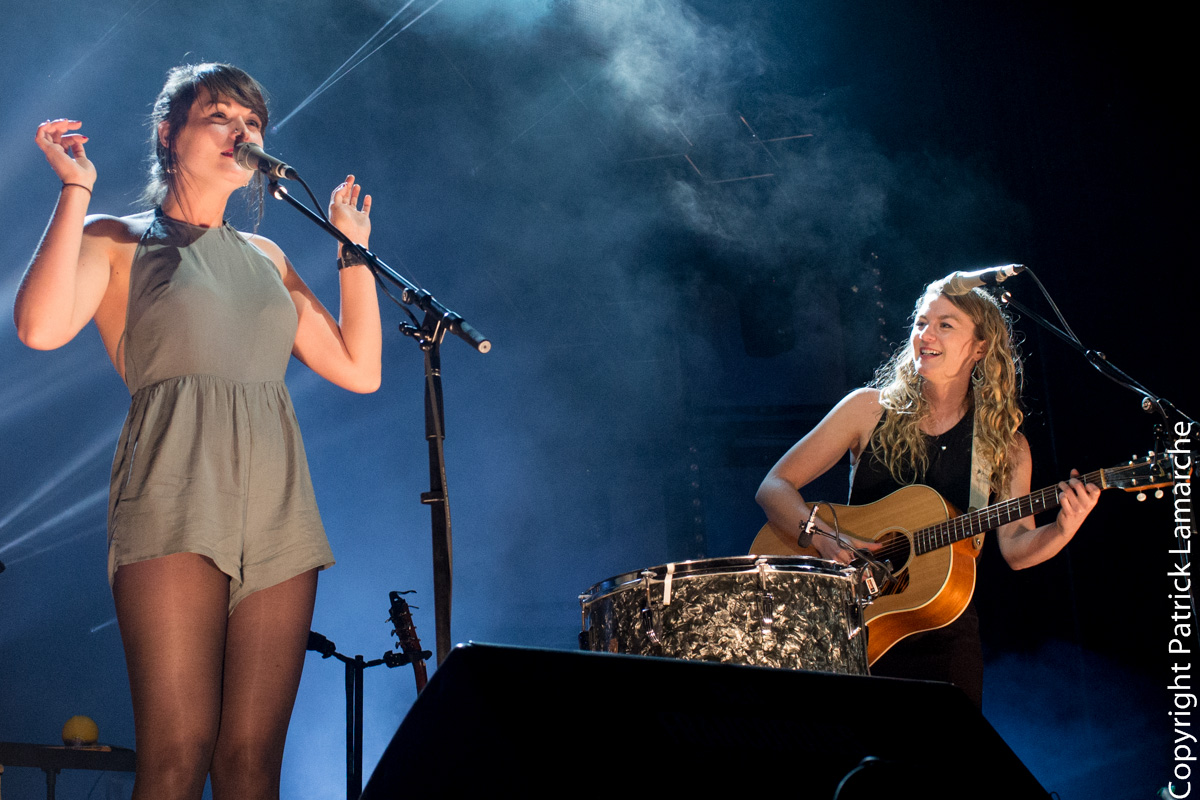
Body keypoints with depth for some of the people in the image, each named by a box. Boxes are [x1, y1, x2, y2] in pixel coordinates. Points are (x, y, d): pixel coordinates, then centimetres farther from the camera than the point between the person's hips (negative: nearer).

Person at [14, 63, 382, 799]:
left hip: (278, 509, 5)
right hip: (178, 504, -4)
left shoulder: (266, 259, 23)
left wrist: (353, 249, 18)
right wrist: (76, 191, -4)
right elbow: (41, 327, -11)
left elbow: (360, 369, 17)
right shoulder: (116, 240, 10)